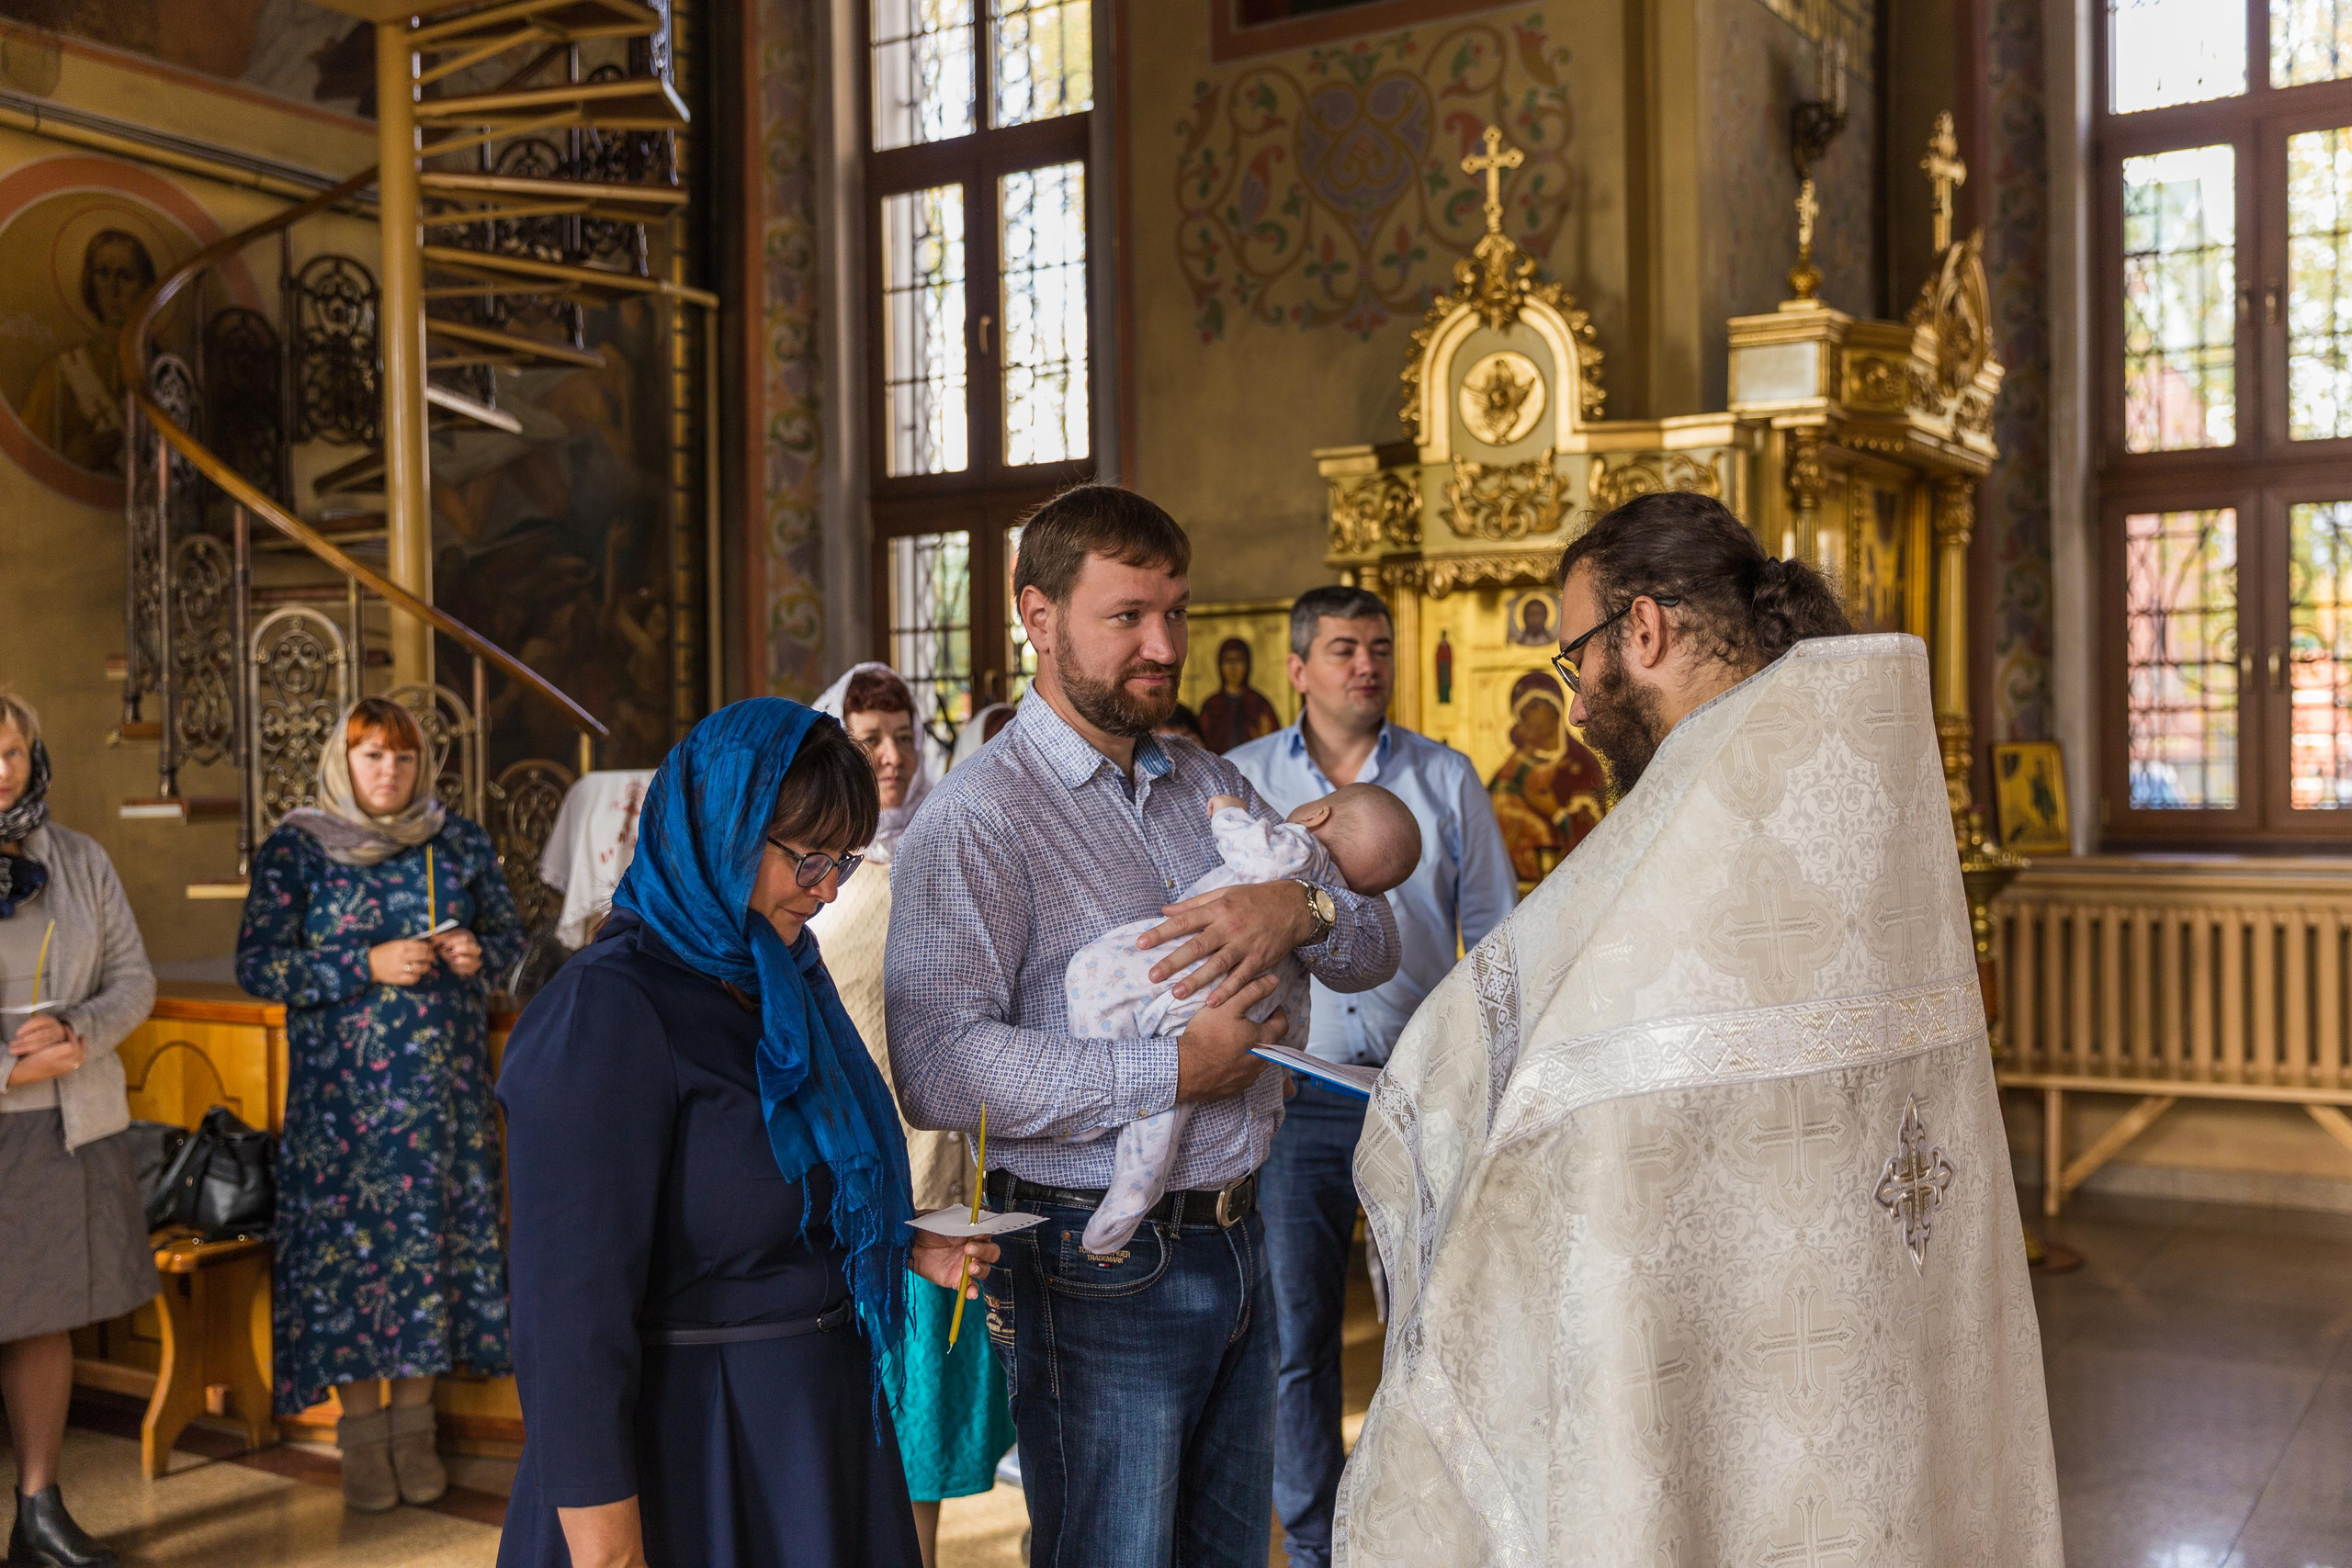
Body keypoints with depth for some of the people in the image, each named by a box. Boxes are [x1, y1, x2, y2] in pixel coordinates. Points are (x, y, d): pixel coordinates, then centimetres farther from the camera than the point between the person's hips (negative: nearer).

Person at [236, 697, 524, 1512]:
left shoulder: (459, 839, 8)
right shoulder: (294, 849, 0)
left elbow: (510, 934, 15)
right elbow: (257, 965, -6)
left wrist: (477, 951, -9)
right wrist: (368, 965, -16)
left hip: (445, 1085, 2)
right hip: (342, 1089, -2)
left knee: (433, 1238, 3)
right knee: (349, 1239, -1)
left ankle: (414, 1424, 16)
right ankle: (361, 1433, 12)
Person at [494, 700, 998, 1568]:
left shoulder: (785, 980, 6)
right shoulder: (605, 1015, -20)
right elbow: (571, 1318, -23)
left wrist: (906, 1250, 3)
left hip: (821, 1429, 8)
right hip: (694, 1463, -8)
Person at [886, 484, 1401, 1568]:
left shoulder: (1210, 787, 11)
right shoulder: (976, 819, -13)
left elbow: (1374, 949, 11)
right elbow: (935, 1068, -25)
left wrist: (1303, 908, -13)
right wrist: (1169, 1074, -22)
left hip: (1236, 1241, 7)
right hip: (1097, 1266, -7)